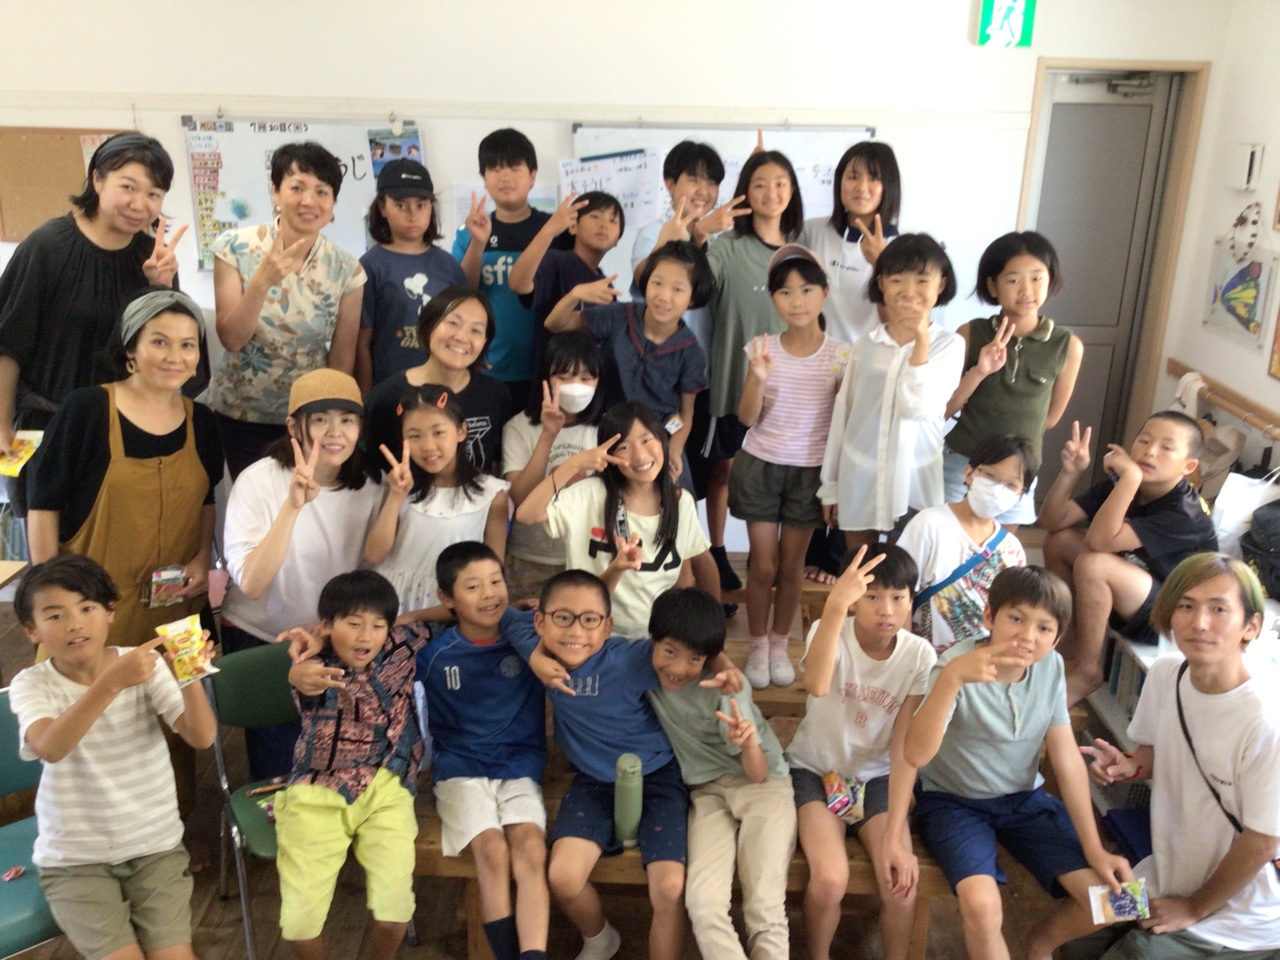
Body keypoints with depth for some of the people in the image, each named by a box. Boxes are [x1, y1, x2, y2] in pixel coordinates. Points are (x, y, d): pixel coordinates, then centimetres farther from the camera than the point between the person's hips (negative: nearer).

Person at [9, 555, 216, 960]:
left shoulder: (144, 665, -7)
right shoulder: (31, 684, -9)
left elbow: (202, 738, -18)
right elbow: (50, 747, -31)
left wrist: (191, 676, -36)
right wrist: (111, 682, -43)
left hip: (155, 844, 1)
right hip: (74, 858, -1)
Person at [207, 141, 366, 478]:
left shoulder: (346, 270, -8)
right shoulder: (235, 248, -10)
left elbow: (342, 361, -2)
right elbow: (231, 339, -14)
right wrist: (263, 281, -28)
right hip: (241, 415, 0)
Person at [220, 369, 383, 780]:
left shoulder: (367, 488, -7)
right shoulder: (259, 481, -18)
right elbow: (251, 584, -30)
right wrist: (292, 505, -39)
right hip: (261, 640, -3)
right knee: (279, 776, 3)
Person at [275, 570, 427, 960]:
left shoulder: (400, 652, -1)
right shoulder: (318, 666, -10)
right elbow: (303, 677, -39)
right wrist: (300, 676, -59)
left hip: (383, 793, 1)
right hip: (316, 796, -1)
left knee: (394, 913, -15)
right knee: (299, 923, -12)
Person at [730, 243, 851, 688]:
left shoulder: (840, 355, -7)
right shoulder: (763, 347, -6)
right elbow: (747, 419, -9)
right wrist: (759, 379, -25)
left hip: (810, 470, 0)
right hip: (760, 466, 0)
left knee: (792, 565, 11)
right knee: (763, 565, 5)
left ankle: (780, 644, 30)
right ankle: (757, 646, 25)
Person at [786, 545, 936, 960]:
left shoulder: (919, 656, -13)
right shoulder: (830, 632, -18)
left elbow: (905, 748, -14)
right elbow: (816, 685, -42)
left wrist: (894, 837, -21)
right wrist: (834, 607, -55)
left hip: (876, 776, 2)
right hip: (815, 770, -2)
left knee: (902, 883, -21)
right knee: (830, 880, -25)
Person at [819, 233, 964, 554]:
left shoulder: (949, 344, -4)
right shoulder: (865, 346, 3)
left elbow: (917, 407, -16)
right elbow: (842, 414, 8)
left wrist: (921, 339, -19)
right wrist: (830, 485, 10)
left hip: (915, 481, -2)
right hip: (859, 479, 3)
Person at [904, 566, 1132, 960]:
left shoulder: (1051, 667, -6)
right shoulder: (957, 663, -24)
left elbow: (1068, 759, 0)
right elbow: (915, 755, -37)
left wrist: (1094, 849, -4)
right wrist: (951, 677, -49)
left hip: (1024, 798, 5)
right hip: (953, 801, -5)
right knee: (983, 908, -30)